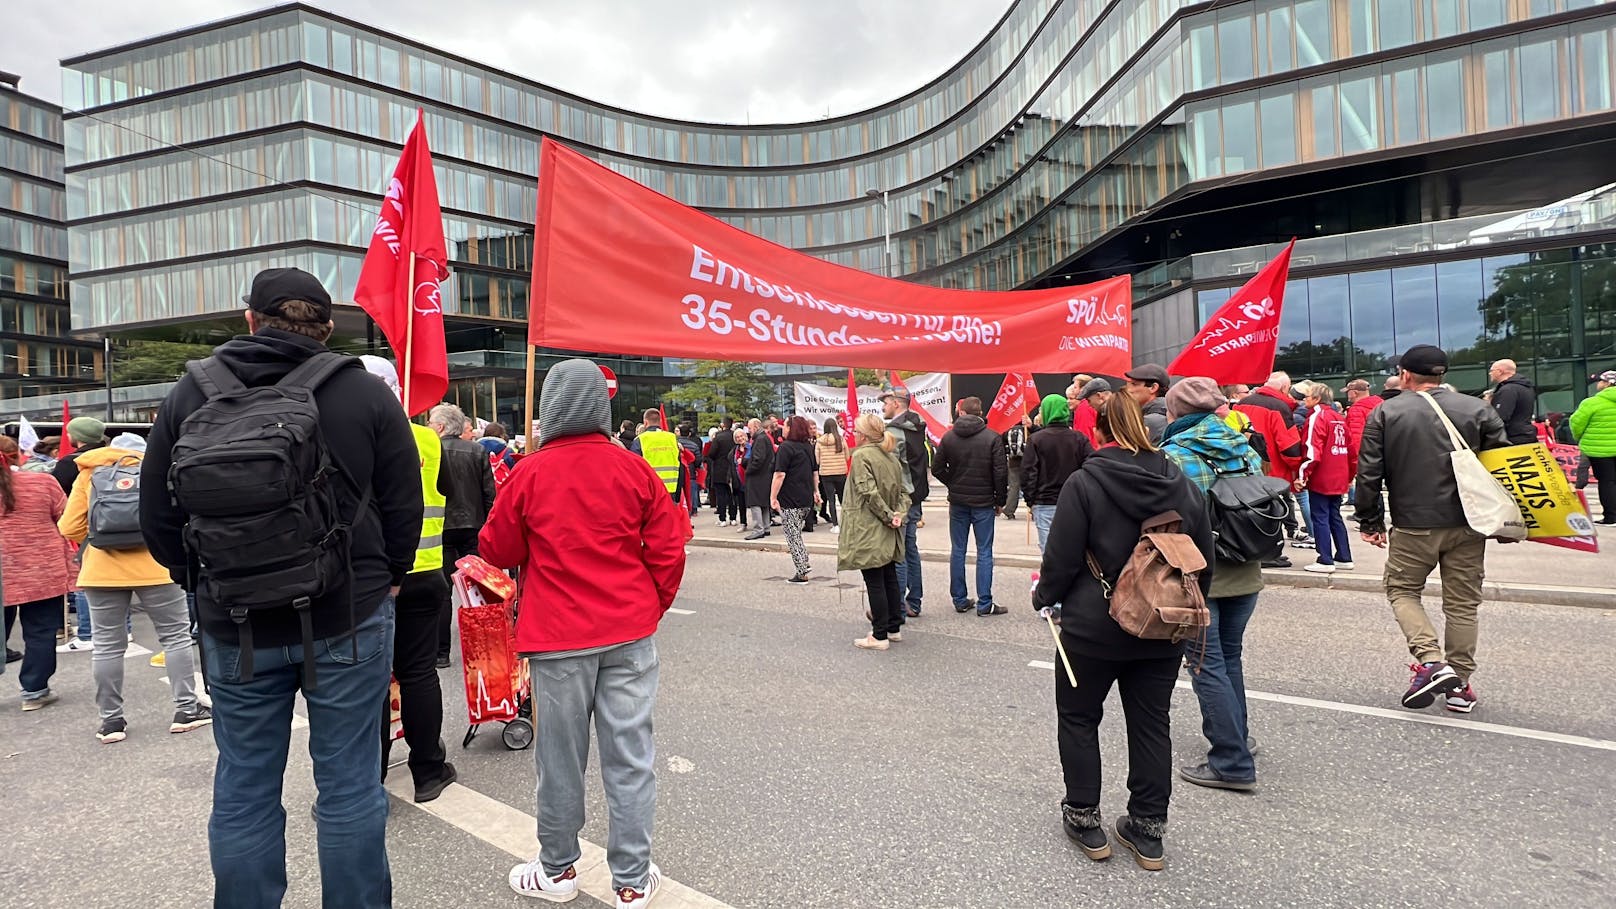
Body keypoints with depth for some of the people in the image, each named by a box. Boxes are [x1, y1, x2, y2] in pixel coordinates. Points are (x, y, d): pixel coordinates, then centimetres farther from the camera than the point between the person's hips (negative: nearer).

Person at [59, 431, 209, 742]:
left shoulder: (89, 473, 10)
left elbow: (70, 528, 5)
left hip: (102, 570, 2)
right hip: (155, 566, -1)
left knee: (107, 645, 8)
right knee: (176, 636, 7)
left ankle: (111, 720, 13)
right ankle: (186, 710, 9)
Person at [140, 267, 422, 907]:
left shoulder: (190, 393, 1)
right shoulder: (366, 393, -6)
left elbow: (157, 515, 7)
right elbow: (405, 506, -2)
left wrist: (202, 584, 19)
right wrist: (385, 579, 13)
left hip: (234, 624, 2)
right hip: (349, 617, -2)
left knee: (244, 789, 16)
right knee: (349, 784, 9)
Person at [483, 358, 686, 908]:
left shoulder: (529, 473, -7)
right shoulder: (634, 470, -3)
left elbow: (497, 551, 3)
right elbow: (668, 549, -1)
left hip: (558, 636, -1)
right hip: (630, 634, 1)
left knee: (560, 757, 13)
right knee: (629, 756, 8)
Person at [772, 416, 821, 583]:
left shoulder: (786, 447, -13)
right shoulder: (809, 447, 10)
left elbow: (779, 475, -17)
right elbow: (815, 472, 19)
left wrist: (773, 497, -14)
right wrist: (815, 491, 27)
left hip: (790, 500, -7)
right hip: (807, 499, 7)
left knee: (793, 536, 0)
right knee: (796, 533, 21)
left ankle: (802, 574, 0)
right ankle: (804, 563, 17)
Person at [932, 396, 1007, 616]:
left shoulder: (948, 437, -1)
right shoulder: (992, 437, -8)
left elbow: (937, 469, 0)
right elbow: (1001, 472, -9)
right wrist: (1000, 500, 2)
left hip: (957, 501, 2)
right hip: (984, 501, -2)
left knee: (957, 551, 11)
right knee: (984, 552, 3)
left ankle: (960, 600, 16)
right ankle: (984, 604, 4)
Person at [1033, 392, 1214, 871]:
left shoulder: (1084, 483, -14)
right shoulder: (1181, 485, 1)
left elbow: (1062, 558, -13)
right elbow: (1204, 562, 8)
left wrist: (1044, 595, 5)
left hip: (1094, 628, -4)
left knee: (1077, 718, 14)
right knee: (1152, 724, 14)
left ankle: (1084, 818, 22)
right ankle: (1148, 830, 23)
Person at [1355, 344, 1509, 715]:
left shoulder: (1384, 413, -3)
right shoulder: (1478, 409, 3)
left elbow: (1369, 473, -5)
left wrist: (1370, 522, 4)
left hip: (1413, 526, -3)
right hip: (1468, 525, 3)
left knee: (1402, 589, 14)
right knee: (1462, 602, 12)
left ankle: (1431, 661, -5)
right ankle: (1460, 685, 17)